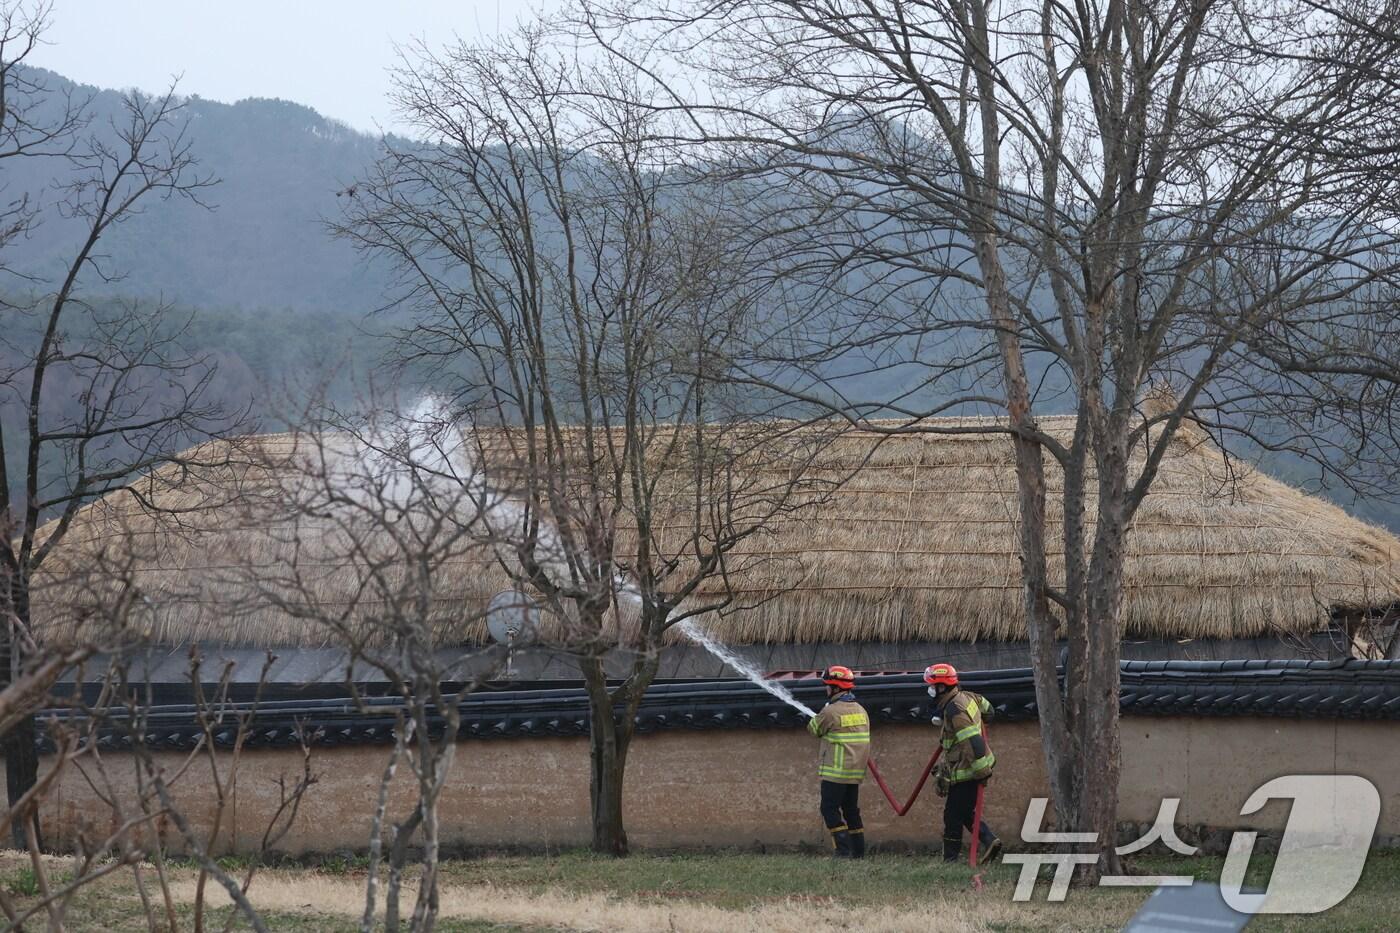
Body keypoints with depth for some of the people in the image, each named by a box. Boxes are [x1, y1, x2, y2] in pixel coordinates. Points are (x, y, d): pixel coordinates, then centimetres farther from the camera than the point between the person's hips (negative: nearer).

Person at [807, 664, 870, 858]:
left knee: (830, 809, -2)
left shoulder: (831, 712, -14)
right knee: (851, 809, 14)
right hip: (856, 771, 8)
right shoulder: (861, 711, 10)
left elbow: (814, 728, 2)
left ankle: (843, 849, -11)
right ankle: (858, 850, 14)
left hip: (836, 772, -8)